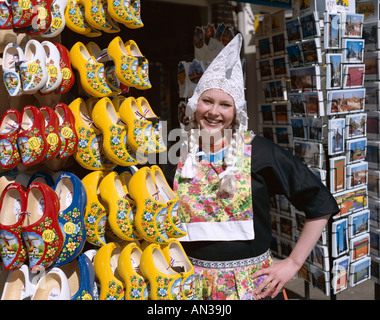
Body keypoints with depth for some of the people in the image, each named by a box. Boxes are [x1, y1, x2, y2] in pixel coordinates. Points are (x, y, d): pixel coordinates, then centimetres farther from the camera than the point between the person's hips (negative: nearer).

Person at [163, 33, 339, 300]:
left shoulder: (259, 151, -11)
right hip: (194, 285, 2)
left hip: (253, 284, -1)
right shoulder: (178, 156, -3)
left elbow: (321, 205, -7)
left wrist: (293, 263, -7)